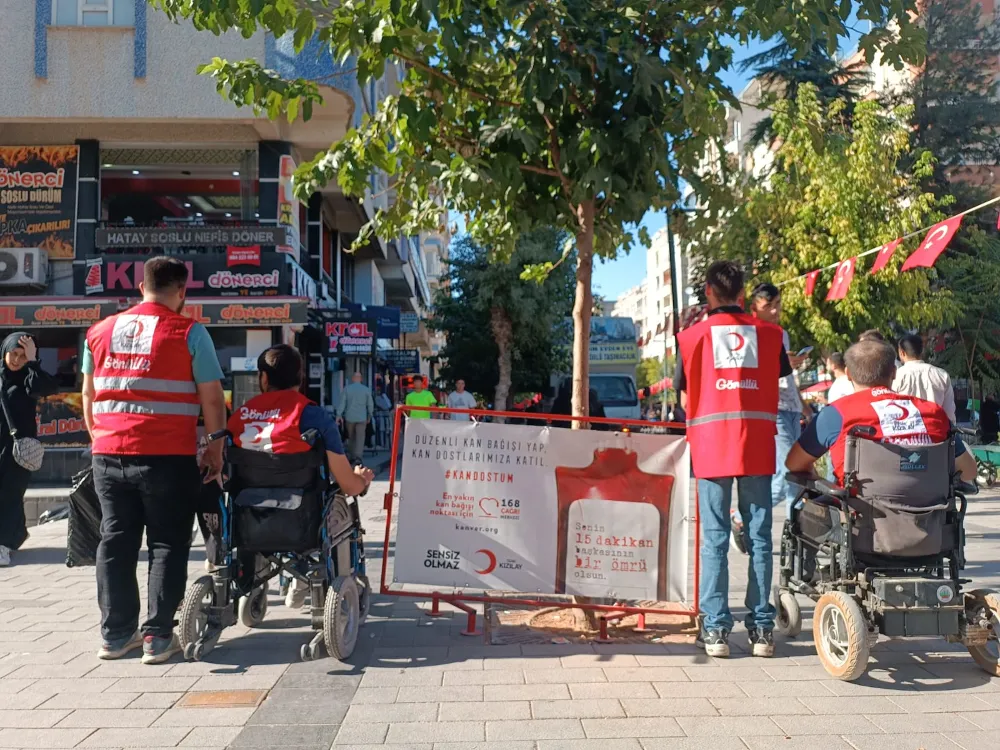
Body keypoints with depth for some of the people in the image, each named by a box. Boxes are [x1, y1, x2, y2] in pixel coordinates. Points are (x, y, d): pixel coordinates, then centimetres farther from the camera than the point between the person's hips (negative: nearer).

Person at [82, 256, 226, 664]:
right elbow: (212, 398, -7)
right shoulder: (189, 332, -5)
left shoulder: (100, 331, 11)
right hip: (167, 456, -4)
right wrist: (216, 449, 2)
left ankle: (116, 634, 17)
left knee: (115, 542, 13)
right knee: (167, 544, 5)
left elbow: (88, 394, 17)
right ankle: (158, 637, 6)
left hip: (109, 455, 5)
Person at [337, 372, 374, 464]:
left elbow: (342, 403, -5)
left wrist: (339, 415, -3)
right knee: (360, 438, -3)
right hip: (361, 418, -1)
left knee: (351, 438, 16)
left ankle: (351, 457, 22)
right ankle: (358, 457, -17)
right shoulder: (366, 389, 0)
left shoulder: (347, 389, -1)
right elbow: (370, 404, 4)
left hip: (350, 417, 2)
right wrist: (370, 416, 16)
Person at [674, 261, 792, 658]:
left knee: (715, 539, 2)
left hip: (711, 446, -1)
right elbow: (781, 378, 14)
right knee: (759, 537, 7)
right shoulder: (769, 332, 7)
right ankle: (762, 628, 11)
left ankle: (716, 629, 3)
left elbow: (684, 394, 6)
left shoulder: (693, 334, 2)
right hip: (757, 446, 2)